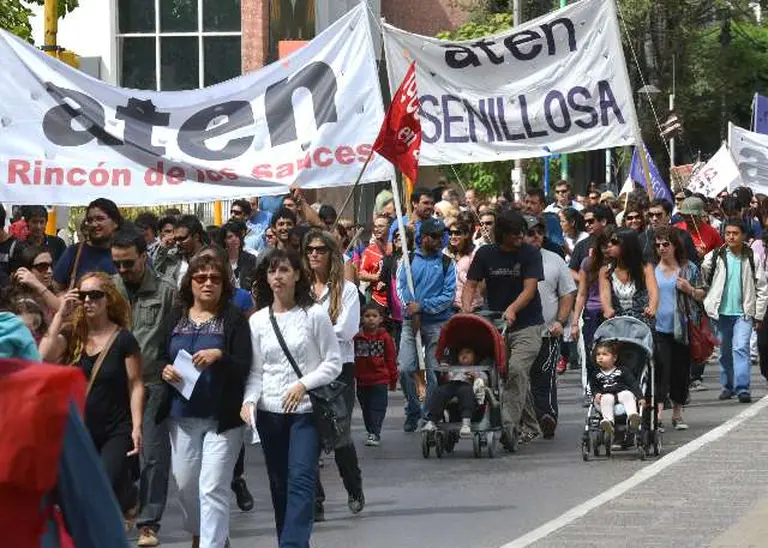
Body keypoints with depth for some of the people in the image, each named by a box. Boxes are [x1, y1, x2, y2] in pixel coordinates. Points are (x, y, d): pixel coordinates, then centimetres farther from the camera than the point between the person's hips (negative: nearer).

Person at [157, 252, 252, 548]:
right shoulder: (175, 318, 9)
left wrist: (219, 355, -25)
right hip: (182, 415, 4)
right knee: (185, 483, 12)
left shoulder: (234, 319, -3)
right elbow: (161, 358, 16)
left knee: (212, 487, -10)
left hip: (222, 417, -4)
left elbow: (244, 367, -7)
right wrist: (165, 370, -6)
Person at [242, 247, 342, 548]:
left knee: (301, 480, -16)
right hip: (269, 412, 4)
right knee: (279, 485, 9)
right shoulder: (257, 321, 6)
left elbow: (333, 362, -1)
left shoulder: (314, 314, -3)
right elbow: (255, 371, 6)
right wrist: (249, 400, -12)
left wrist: (304, 384, -14)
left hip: (305, 410, -4)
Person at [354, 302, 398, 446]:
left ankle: (375, 433, -7)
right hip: (362, 380, 3)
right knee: (366, 407, 12)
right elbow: (353, 359, 7)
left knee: (377, 407, -7)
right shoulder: (357, 338, 2)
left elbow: (391, 359, 1)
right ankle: (371, 432, 25)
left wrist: (393, 379, 2)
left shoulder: (385, 337, -3)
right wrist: (352, 377, 8)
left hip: (380, 380, -3)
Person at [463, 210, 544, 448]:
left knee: (517, 369, -23)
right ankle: (531, 427, 25)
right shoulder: (485, 254, 3)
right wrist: (466, 308, -16)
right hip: (495, 325, 4)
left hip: (527, 324, -3)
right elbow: (471, 285, 3)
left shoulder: (530, 254, -5)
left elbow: (529, 289, -13)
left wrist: (512, 310, -29)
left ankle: (509, 425, -27)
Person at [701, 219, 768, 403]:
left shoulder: (752, 258, 1)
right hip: (721, 312, 2)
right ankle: (727, 386, 24)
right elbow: (702, 279, 2)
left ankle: (742, 388, -17)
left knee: (741, 348, -14)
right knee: (725, 351, 11)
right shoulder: (715, 256, 1)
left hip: (743, 312, -2)